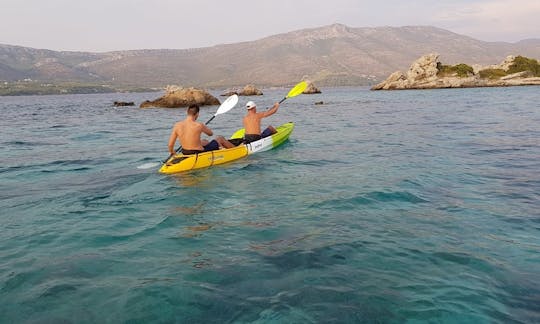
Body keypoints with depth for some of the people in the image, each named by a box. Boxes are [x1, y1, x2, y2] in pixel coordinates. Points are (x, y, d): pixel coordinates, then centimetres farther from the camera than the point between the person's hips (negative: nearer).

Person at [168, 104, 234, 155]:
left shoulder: (177, 125, -10)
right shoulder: (199, 125, -21)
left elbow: (170, 145, -6)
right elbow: (211, 133, 0)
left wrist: (172, 153, 15)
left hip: (185, 153, 6)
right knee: (220, 138, 17)